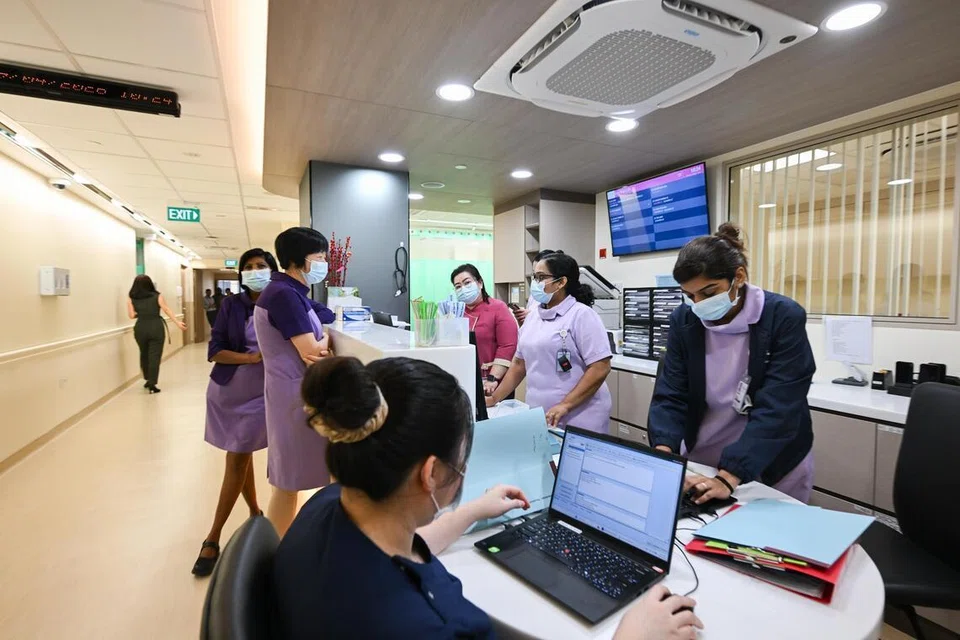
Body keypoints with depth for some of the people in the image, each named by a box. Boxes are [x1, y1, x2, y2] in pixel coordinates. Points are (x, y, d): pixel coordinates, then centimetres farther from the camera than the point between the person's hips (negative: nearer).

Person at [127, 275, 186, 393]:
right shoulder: (157, 296, 0)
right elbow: (167, 310, -5)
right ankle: (152, 383, -4)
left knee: (144, 354, 19)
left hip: (140, 329, 2)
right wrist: (178, 323, -4)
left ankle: (148, 379, 31)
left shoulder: (131, 299, 4)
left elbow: (131, 315, -1)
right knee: (154, 356, -1)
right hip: (156, 328, -2)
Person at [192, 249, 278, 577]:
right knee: (242, 456, 14)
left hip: (259, 394, -2)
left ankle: (213, 539, 18)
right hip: (226, 390, 2)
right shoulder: (231, 305, -4)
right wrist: (253, 358, -21)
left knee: (236, 460, 4)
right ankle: (255, 514, 35)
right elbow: (214, 351, -7)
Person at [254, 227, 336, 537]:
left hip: (300, 390, 10)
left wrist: (317, 345, -10)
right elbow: (311, 351, -22)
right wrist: (323, 344, -2)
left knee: (290, 479, 19)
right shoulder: (284, 293, -19)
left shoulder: (291, 292, 12)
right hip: (295, 392, -10)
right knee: (288, 481, 4)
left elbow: (319, 334, 10)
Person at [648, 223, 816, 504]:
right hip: (699, 461, 3)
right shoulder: (683, 320, -10)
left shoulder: (785, 317, -19)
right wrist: (663, 453, -29)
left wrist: (728, 478, -35)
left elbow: (777, 409, -26)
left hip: (773, 469, -2)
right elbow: (670, 394, -11)